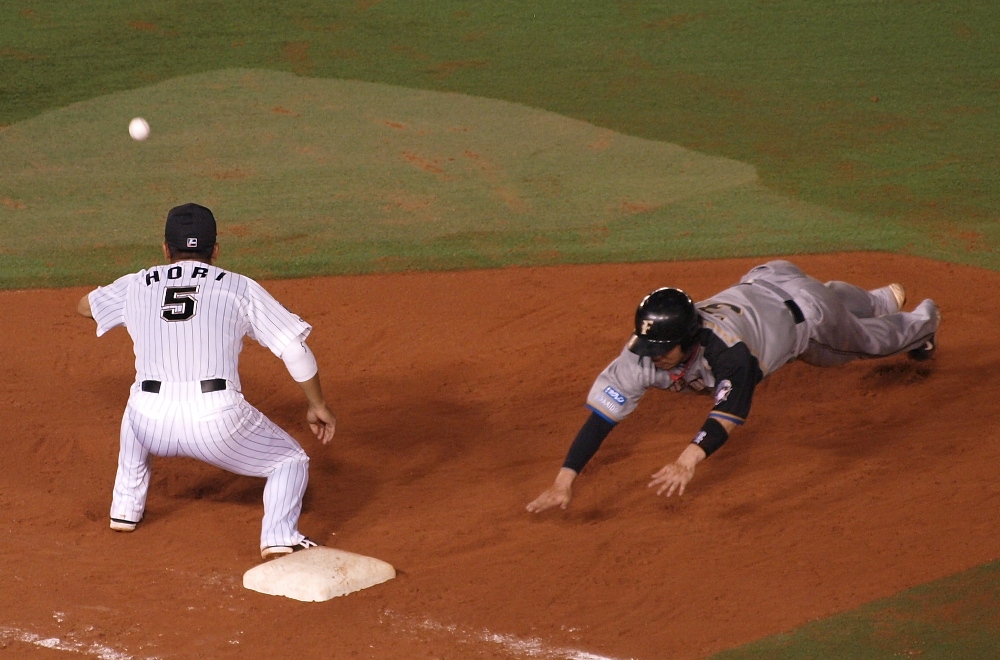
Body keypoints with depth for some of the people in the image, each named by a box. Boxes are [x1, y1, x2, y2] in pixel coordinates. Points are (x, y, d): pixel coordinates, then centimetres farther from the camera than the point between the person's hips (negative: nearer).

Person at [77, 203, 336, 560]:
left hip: (153, 425, 3)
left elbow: (85, 306, 36)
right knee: (290, 461, 19)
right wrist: (317, 406, 18)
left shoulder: (136, 286, 15)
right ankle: (279, 537, -5)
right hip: (218, 421, -3)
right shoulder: (239, 288, 9)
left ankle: (125, 508, 39)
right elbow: (295, 348, 5)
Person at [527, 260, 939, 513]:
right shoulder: (645, 352, -36)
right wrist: (563, 482, -50)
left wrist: (689, 458, -80)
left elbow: (731, 410, -63)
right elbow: (600, 414, -40)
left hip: (795, 303, -5)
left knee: (867, 338, 26)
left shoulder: (726, 350, -50)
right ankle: (886, 300, 70)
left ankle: (921, 322, 60)